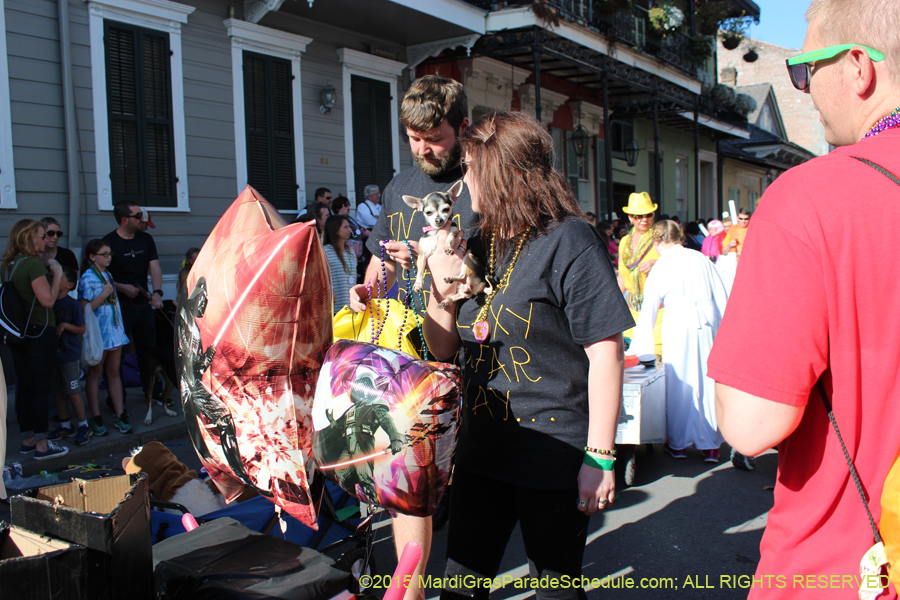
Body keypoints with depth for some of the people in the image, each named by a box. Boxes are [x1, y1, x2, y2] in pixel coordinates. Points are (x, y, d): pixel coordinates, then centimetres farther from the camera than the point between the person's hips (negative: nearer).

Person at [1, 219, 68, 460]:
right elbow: (48, 299, -20)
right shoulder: (33, 264, -17)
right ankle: (41, 445, 4)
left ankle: (27, 439, 24)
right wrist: (57, 274, -9)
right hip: (40, 332, -8)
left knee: (23, 386, 14)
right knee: (40, 388, -2)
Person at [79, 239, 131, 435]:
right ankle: (96, 417, 12)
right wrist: (105, 294, -19)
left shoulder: (107, 275, 12)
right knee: (95, 373, 4)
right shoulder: (88, 278, -11)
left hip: (115, 330, 7)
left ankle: (119, 414, 14)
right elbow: (85, 308, -17)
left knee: (114, 372, 10)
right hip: (98, 332, -7)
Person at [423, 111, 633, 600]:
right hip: (481, 450, 7)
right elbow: (443, 349, 14)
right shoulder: (480, 247, 11)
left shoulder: (568, 240, -12)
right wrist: (442, 284, -4)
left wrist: (599, 457, -17)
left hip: (555, 461, -6)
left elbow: (605, 353, -15)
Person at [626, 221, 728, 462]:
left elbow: (648, 310, 1)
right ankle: (710, 445, 17)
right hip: (708, 324, 3)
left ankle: (679, 443, 19)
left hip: (679, 326, -3)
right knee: (708, 382, 10)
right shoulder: (701, 259, 8)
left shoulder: (662, 266, -2)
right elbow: (722, 299, 8)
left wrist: (638, 347, 7)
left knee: (680, 382, 9)